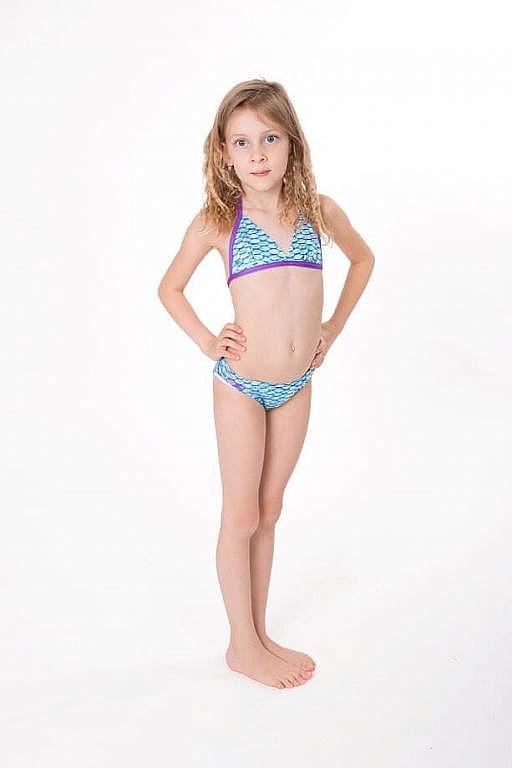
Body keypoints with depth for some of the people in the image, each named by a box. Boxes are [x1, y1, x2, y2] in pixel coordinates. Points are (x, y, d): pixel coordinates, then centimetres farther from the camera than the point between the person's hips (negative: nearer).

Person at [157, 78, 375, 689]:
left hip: (297, 387, 3)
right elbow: (170, 286, 8)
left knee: (268, 511, 15)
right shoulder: (217, 220, -6)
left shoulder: (318, 210, 0)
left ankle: (260, 634, 30)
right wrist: (208, 343, -2)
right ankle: (243, 646, 23)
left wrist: (335, 325, 10)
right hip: (241, 386, -3)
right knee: (241, 516, 6)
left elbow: (363, 258, 18)